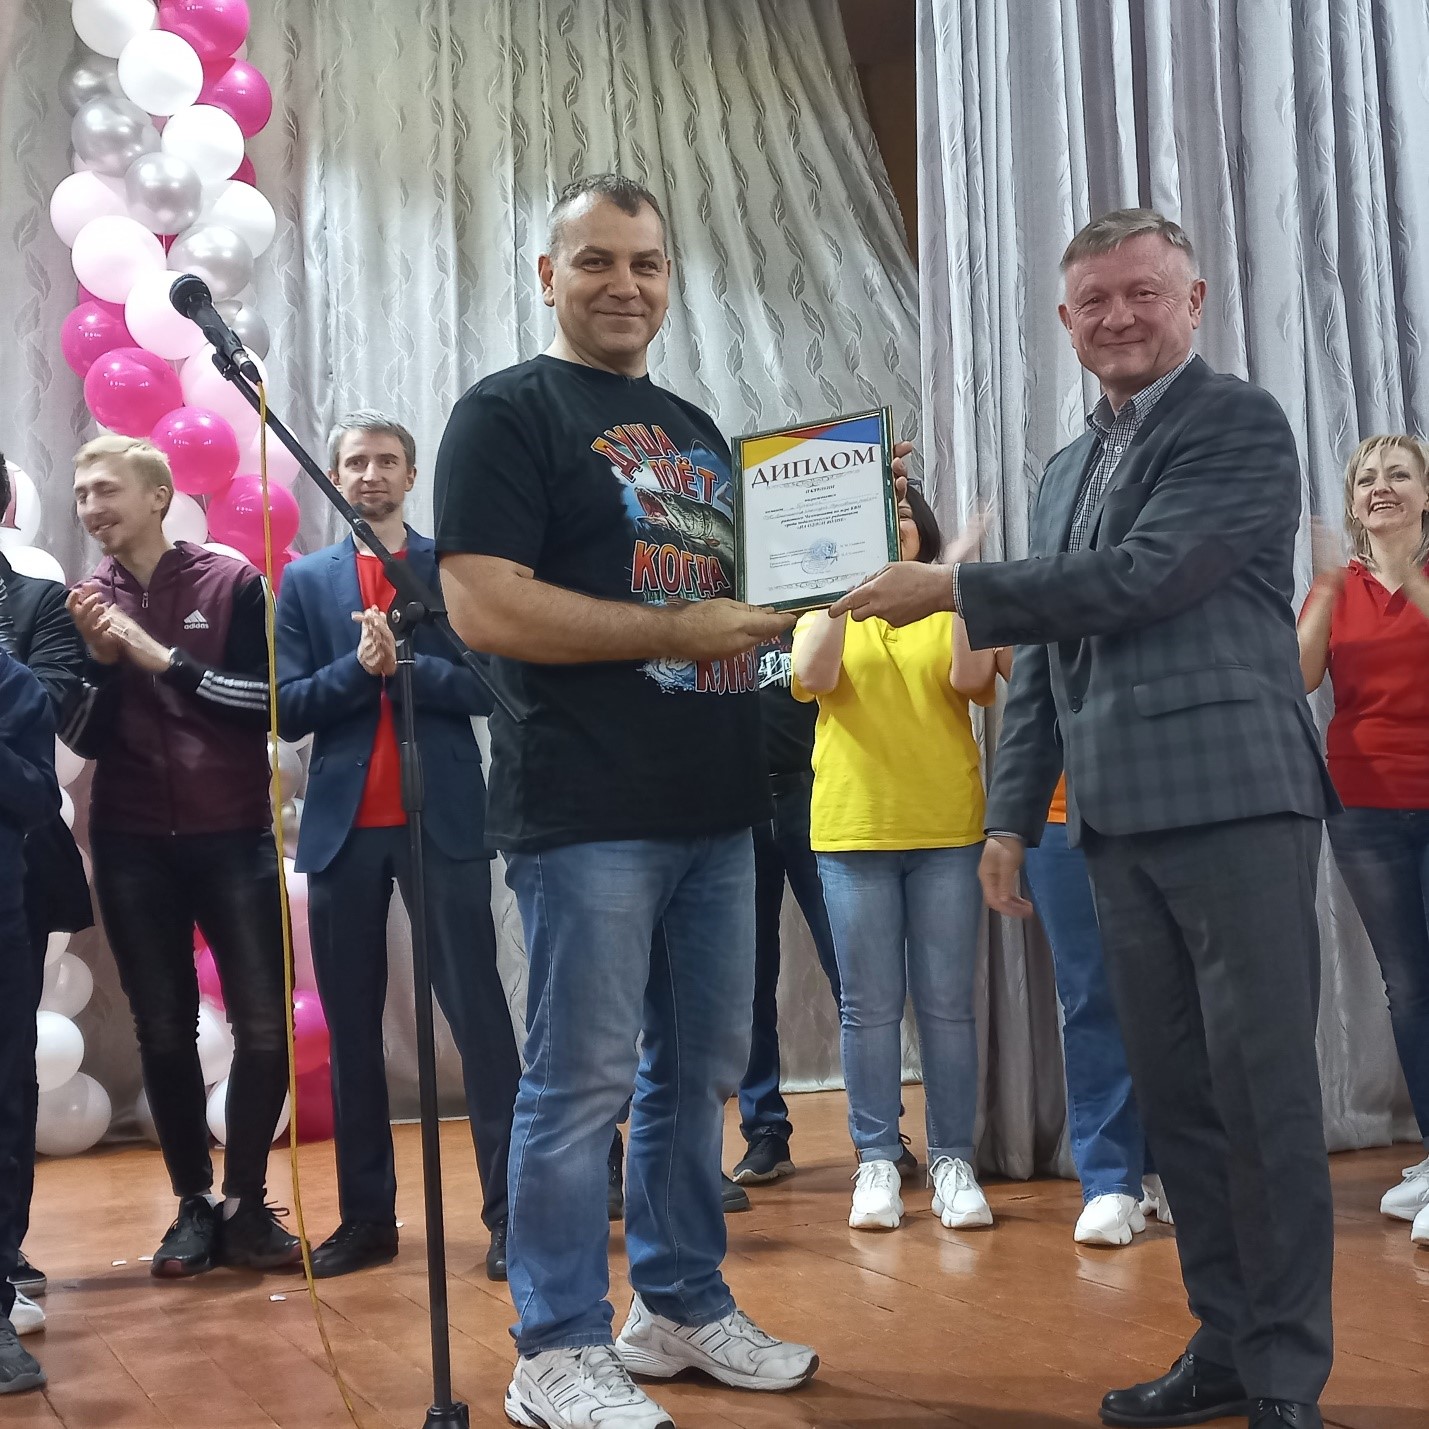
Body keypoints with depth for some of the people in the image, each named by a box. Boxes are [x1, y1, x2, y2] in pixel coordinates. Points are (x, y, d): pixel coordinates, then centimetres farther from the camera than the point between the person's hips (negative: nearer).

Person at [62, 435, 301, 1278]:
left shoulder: (232, 584, -2)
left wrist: (162, 657, -13)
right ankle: (194, 1206, 15)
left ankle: (247, 1205, 9)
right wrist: (101, 660, -12)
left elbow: (267, 704, -7)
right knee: (164, 1033, 4)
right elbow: (84, 741, 4)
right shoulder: (85, 603, 6)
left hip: (234, 838, -2)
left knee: (264, 1026, -4)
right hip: (132, 848, 2)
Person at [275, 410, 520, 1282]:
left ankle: (511, 1211, 0)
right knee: (351, 1026, 8)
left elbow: (487, 686, -4)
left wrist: (405, 663, -15)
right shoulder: (305, 581, 11)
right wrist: (360, 665, -13)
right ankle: (367, 1216, 17)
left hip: (443, 820, -3)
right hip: (343, 825, 3)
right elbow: (289, 709, 2)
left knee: (478, 1013, -4)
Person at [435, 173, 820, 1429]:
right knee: (583, 1081, -2)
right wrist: (681, 630, -16)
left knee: (700, 1069, 13)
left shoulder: (697, 431, 20)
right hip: (585, 813, -7)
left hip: (715, 807, 8)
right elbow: (482, 605, -15)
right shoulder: (510, 411, -3)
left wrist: (770, 616, 4)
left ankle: (682, 1305, 28)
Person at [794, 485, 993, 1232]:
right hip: (853, 831, 0)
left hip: (947, 832, 0)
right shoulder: (826, 609, 10)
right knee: (869, 1006, 2)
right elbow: (813, 677, -10)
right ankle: (876, 1161, 10)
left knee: (947, 1003, 2)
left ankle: (952, 1159, 9)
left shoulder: (951, 605, 9)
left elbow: (973, 681, -8)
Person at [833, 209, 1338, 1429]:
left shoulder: (1240, 423, -3)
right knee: (1174, 1094, 10)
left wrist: (953, 588, -10)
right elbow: (1045, 657, 20)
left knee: (1265, 1091, -2)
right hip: (1121, 823, 7)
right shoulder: (1066, 473, 19)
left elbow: (1139, 578, -16)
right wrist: (1013, 814, 14)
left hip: (1233, 802, -7)